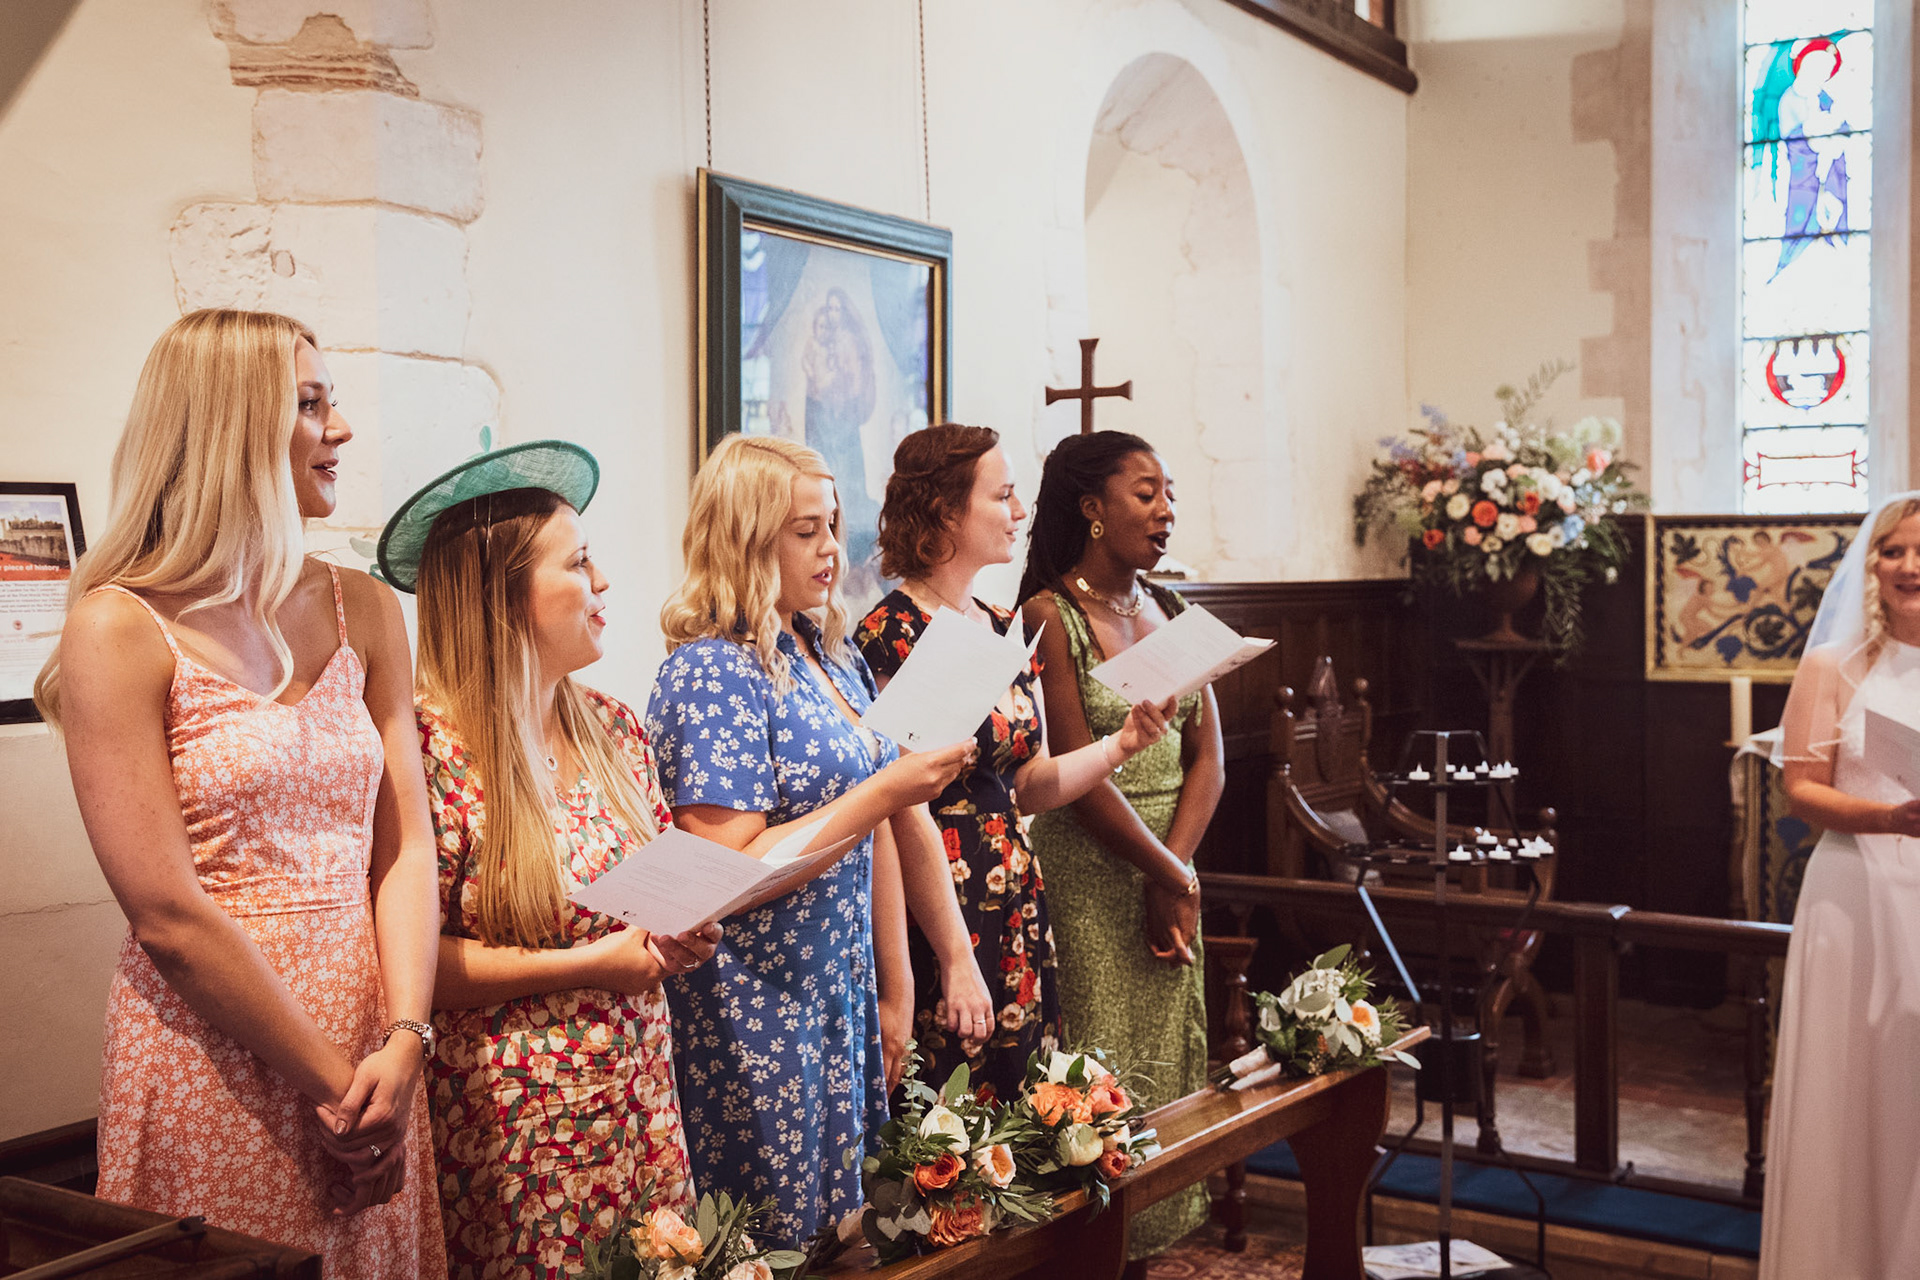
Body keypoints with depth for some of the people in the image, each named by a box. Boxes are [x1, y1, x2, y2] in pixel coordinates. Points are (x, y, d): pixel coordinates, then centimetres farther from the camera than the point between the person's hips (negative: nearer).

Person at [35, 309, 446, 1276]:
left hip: (370, 1056, 5)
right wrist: (334, 1086, -12)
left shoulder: (363, 610, 7)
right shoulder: (120, 630, -10)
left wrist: (402, 1041, -10)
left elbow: (405, 845, 3)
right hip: (214, 1059, -5)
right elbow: (166, 914, -14)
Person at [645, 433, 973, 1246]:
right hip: (757, 1020, -8)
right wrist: (881, 794, -23)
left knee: (849, 1223, 15)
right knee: (782, 1244, 5)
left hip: (841, 1000, 8)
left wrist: (895, 989, 15)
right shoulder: (713, 674, -15)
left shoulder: (835, 659, 9)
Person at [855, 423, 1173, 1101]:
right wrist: (956, 957, -18)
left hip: (1018, 909, 8)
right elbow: (906, 813, -17)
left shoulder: (1007, 631, 12)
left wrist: (1120, 744, -2)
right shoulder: (893, 635, -13)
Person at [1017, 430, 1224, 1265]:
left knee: (1170, 1067, 12)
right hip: (1089, 875, -7)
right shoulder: (1051, 615, -10)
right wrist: (1166, 873, -11)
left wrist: (1177, 866, -9)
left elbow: (1207, 758, 5)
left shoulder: (1169, 612, 10)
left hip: (1169, 866, 7)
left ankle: (1152, 1239, 25)